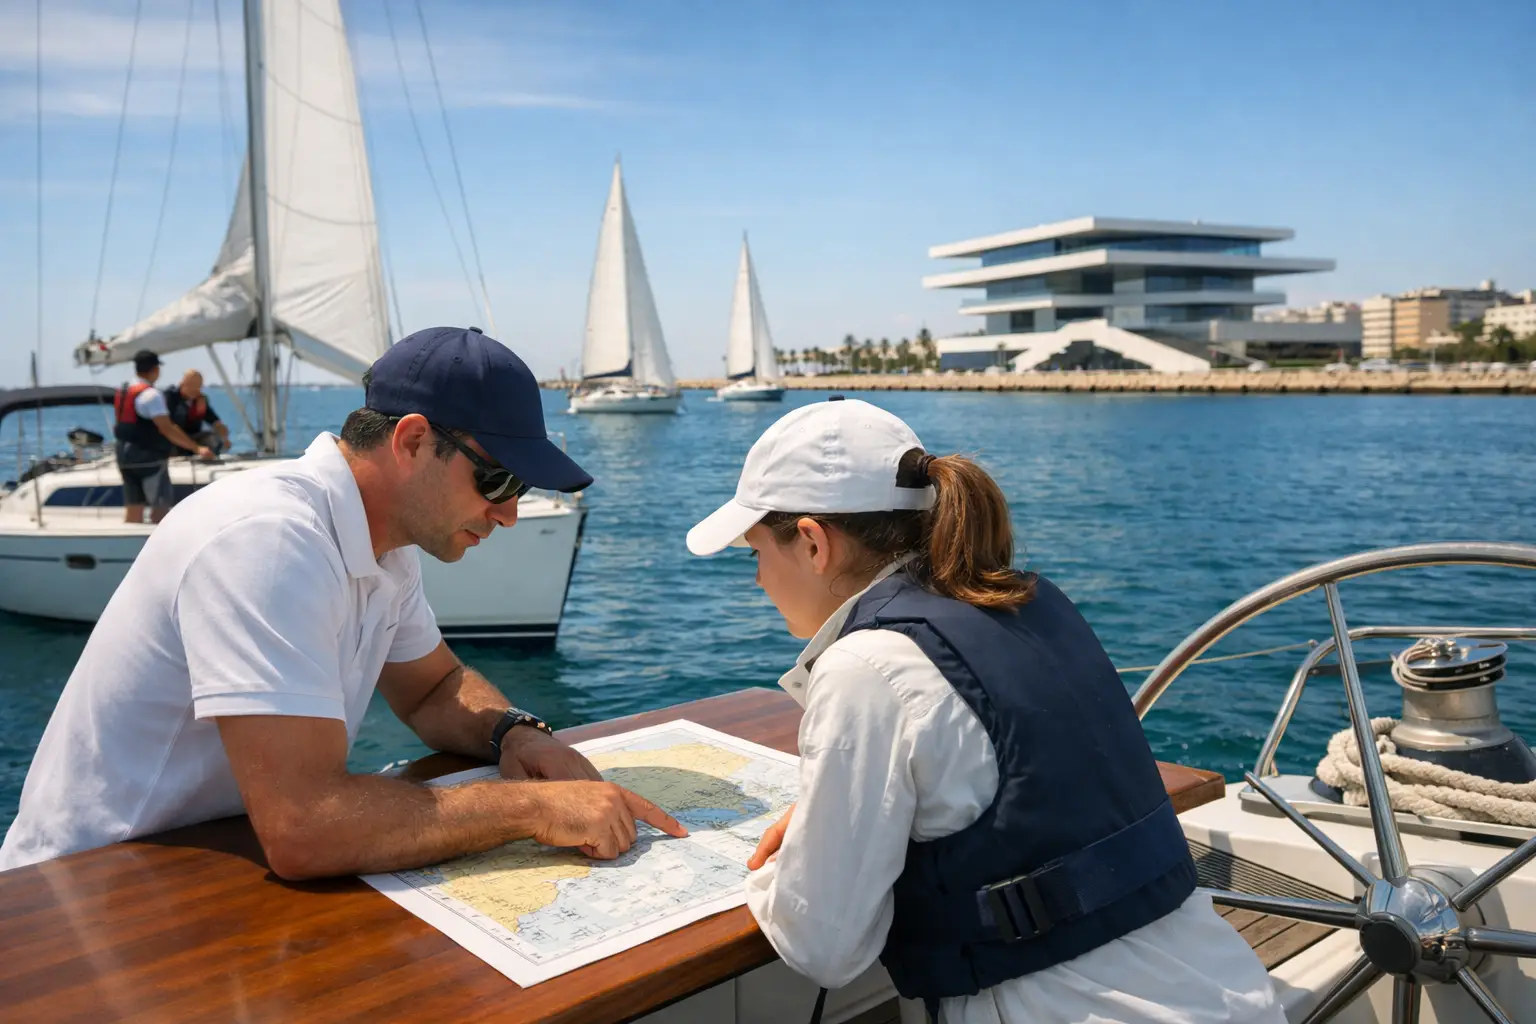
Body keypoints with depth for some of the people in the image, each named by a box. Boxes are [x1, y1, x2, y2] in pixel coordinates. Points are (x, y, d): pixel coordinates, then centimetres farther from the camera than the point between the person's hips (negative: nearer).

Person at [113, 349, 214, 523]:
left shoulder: (122, 392, 14)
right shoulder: (150, 394, -15)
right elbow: (166, 428, -21)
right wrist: (197, 448, -21)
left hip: (125, 456, 9)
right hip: (149, 458, -9)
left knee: (133, 508, 9)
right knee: (160, 508, -5)